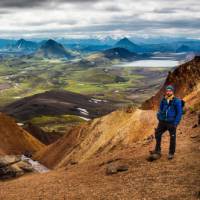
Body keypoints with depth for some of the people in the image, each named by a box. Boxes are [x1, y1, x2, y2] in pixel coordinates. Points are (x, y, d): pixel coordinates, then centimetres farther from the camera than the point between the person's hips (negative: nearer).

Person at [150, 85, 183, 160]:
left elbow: (179, 113, -9)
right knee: (157, 134, 10)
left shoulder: (177, 101, -11)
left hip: (172, 123, -5)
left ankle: (171, 153, 20)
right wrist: (159, 118, 7)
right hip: (163, 122, 5)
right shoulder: (163, 100, 4)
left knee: (172, 138, 5)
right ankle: (157, 151, 25)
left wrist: (176, 123, -13)